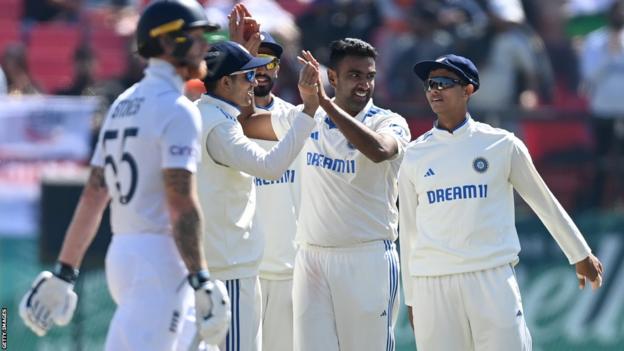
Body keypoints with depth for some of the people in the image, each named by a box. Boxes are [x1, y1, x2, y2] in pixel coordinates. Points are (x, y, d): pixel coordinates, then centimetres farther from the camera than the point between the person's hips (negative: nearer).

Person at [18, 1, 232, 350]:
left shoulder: (123, 105, 16)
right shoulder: (177, 109, -10)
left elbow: (93, 195, 15)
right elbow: (181, 204, -19)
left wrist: (64, 273, 15)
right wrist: (201, 282, -21)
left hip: (120, 253, 9)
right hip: (159, 255, -9)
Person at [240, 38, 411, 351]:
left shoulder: (389, 123, -4)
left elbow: (379, 150, -28)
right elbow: (245, 124, 17)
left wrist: (324, 102, -29)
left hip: (368, 258, -4)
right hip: (311, 257, 4)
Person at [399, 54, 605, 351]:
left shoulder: (501, 144, 3)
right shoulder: (415, 155, 8)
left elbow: (543, 201, 13)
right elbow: (409, 229, 13)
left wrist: (581, 254, 20)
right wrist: (410, 298, 13)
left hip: (492, 279, -2)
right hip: (431, 285, 2)